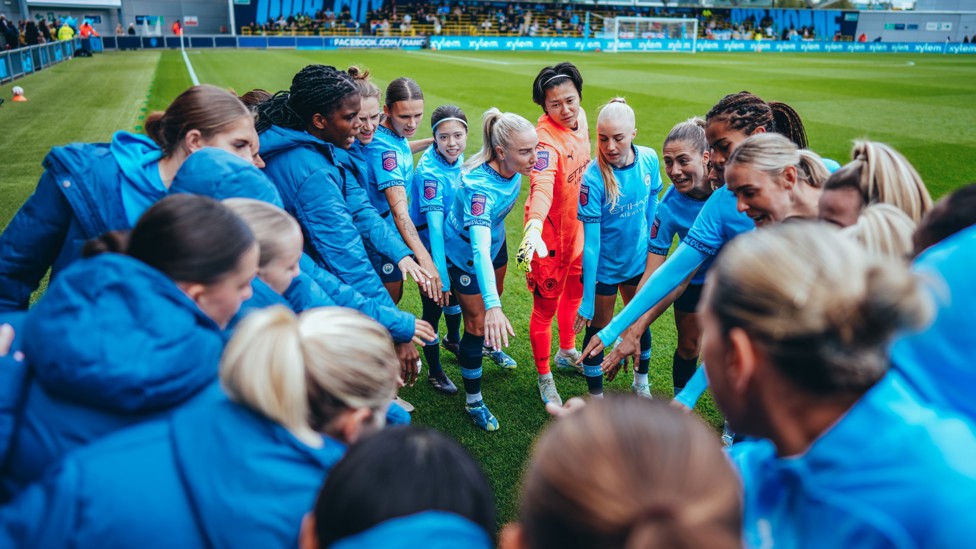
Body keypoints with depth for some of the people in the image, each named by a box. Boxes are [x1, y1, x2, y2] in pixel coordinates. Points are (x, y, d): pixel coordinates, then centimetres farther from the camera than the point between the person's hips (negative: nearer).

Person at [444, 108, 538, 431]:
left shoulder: (514, 168, -22)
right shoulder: (479, 186, -42)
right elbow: (479, 250, -52)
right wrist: (492, 307, -62)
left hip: (495, 240, 7)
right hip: (465, 253, -7)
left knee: (496, 294, 28)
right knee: (479, 322, -1)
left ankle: (490, 344, 61)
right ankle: (473, 400, 18)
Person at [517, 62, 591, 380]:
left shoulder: (581, 117, -5)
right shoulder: (545, 138, -29)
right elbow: (542, 185, -48)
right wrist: (533, 226, -63)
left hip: (577, 225, 8)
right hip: (550, 234, -8)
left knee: (574, 294, 26)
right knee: (546, 307, 6)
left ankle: (567, 353, 50)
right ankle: (544, 377, 25)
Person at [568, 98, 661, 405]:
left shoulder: (649, 160, -15)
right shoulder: (593, 178, -27)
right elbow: (590, 242, -26)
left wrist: (649, 243, 11)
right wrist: (587, 299, -23)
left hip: (638, 261, 5)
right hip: (604, 267, -5)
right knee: (598, 331, 10)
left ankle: (641, 385, 47)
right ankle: (596, 398, 31)